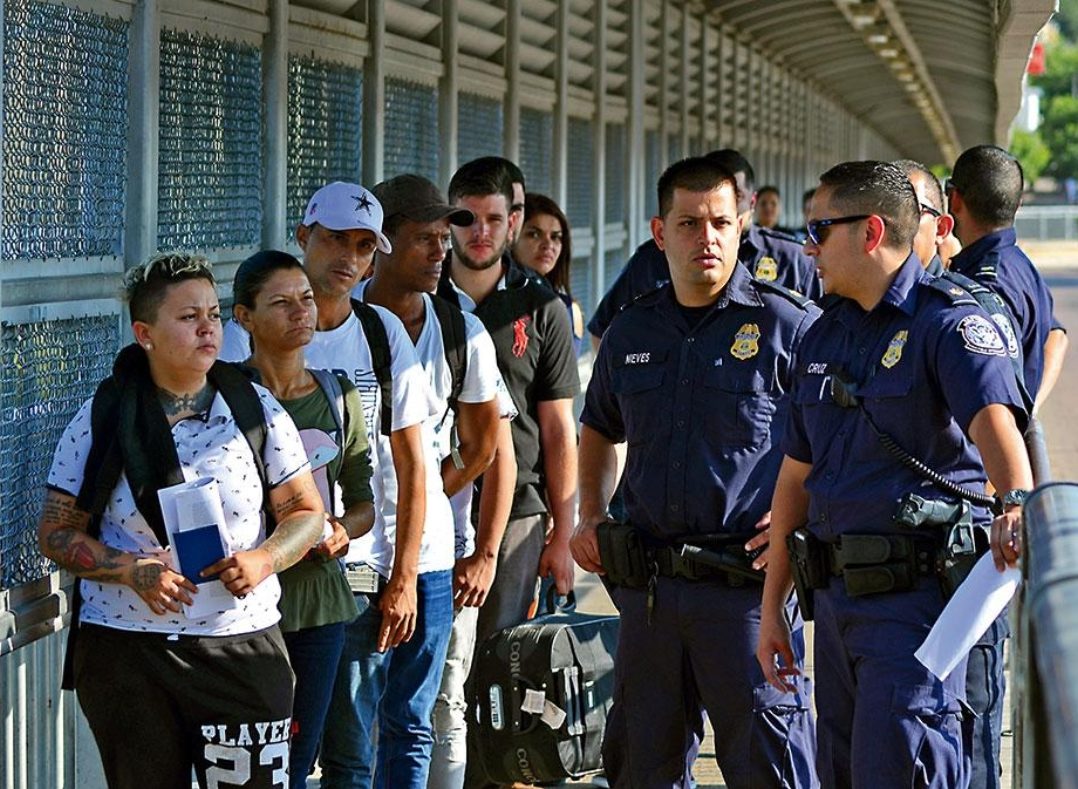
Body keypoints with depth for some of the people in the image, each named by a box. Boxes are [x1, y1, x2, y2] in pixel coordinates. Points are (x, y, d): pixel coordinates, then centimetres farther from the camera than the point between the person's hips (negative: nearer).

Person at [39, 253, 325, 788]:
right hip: (124, 652, -1)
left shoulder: (257, 410, 4)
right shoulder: (101, 421, 0)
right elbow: (56, 532, 1)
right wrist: (133, 570, -15)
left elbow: (306, 512, 7)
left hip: (241, 648, 1)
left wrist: (263, 559, -14)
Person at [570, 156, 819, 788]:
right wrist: (591, 517, 16)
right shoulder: (632, 332, 12)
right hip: (649, 587, 6)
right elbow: (599, 429, 29)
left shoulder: (790, 324, -5)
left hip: (747, 585, -6)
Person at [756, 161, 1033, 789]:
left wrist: (1018, 502, -48)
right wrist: (773, 606, 19)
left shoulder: (947, 322, -8)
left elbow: (993, 417, -27)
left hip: (918, 595, -8)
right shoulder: (825, 337, 15)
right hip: (835, 595, 8)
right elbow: (796, 476, 19)